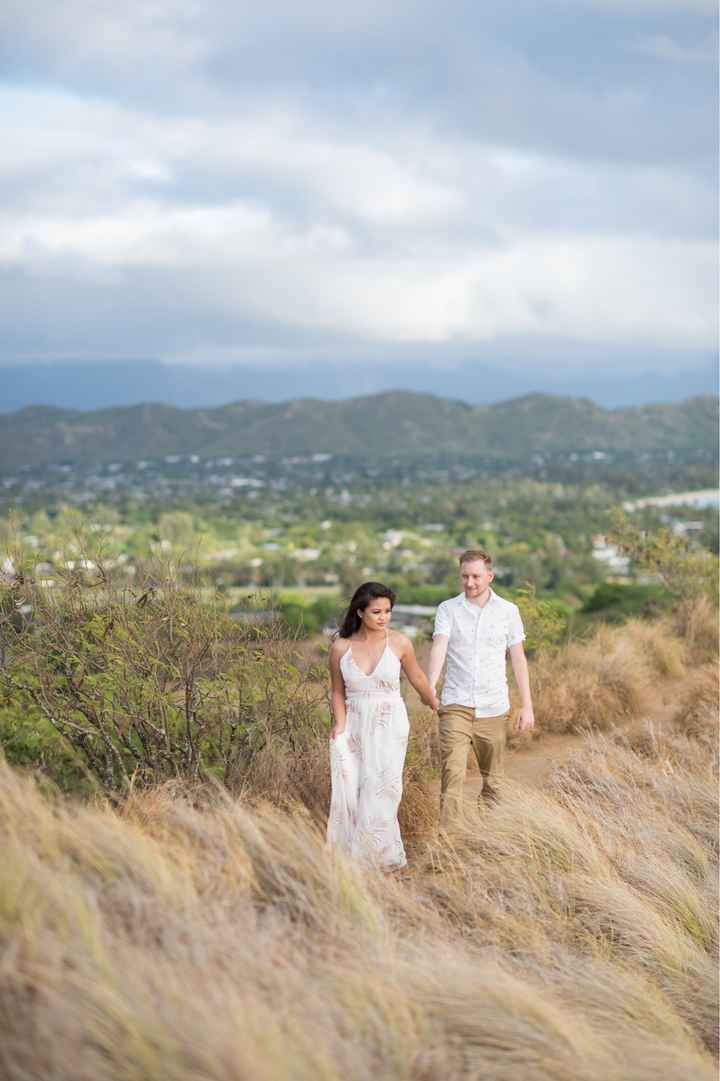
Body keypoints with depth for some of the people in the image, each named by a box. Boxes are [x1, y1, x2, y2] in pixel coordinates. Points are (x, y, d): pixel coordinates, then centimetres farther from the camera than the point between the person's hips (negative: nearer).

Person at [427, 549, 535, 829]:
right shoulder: (448, 609, 0)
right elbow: (439, 648, -14)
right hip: (456, 705, -2)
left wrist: (527, 705, 3)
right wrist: (430, 686, -32)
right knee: (452, 773, -13)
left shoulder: (508, 611, 4)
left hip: (493, 708, 2)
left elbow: (518, 659, 7)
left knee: (492, 776, 10)